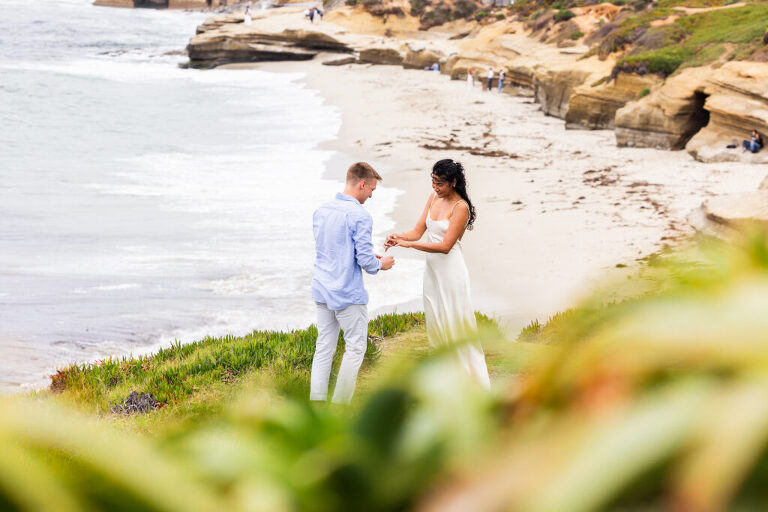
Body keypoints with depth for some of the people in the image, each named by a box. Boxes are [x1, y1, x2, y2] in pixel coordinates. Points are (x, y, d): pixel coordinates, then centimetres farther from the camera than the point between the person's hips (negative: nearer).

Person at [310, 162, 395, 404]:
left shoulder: (320, 211, 9)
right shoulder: (359, 215, -15)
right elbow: (365, 261, -17)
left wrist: (370, 257, 22)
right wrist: (381, 264, 5)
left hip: (321, 291, 7)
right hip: (348, 294, -7)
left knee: (323, 348, 11)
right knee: (355, 348, 4)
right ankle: (340, 407, 5)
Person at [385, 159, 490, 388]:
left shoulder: (460, 207, -15)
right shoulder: (434, 198, 8)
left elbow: (445, 245, -21)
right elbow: (418, 231, 5)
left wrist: (409, 244, -26)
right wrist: (397, 237, -16)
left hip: (451, 270, -8)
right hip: (432, 269, 8)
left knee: (455, 323, -3)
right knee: (435, 322, 12)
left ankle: (472, 381, 7)